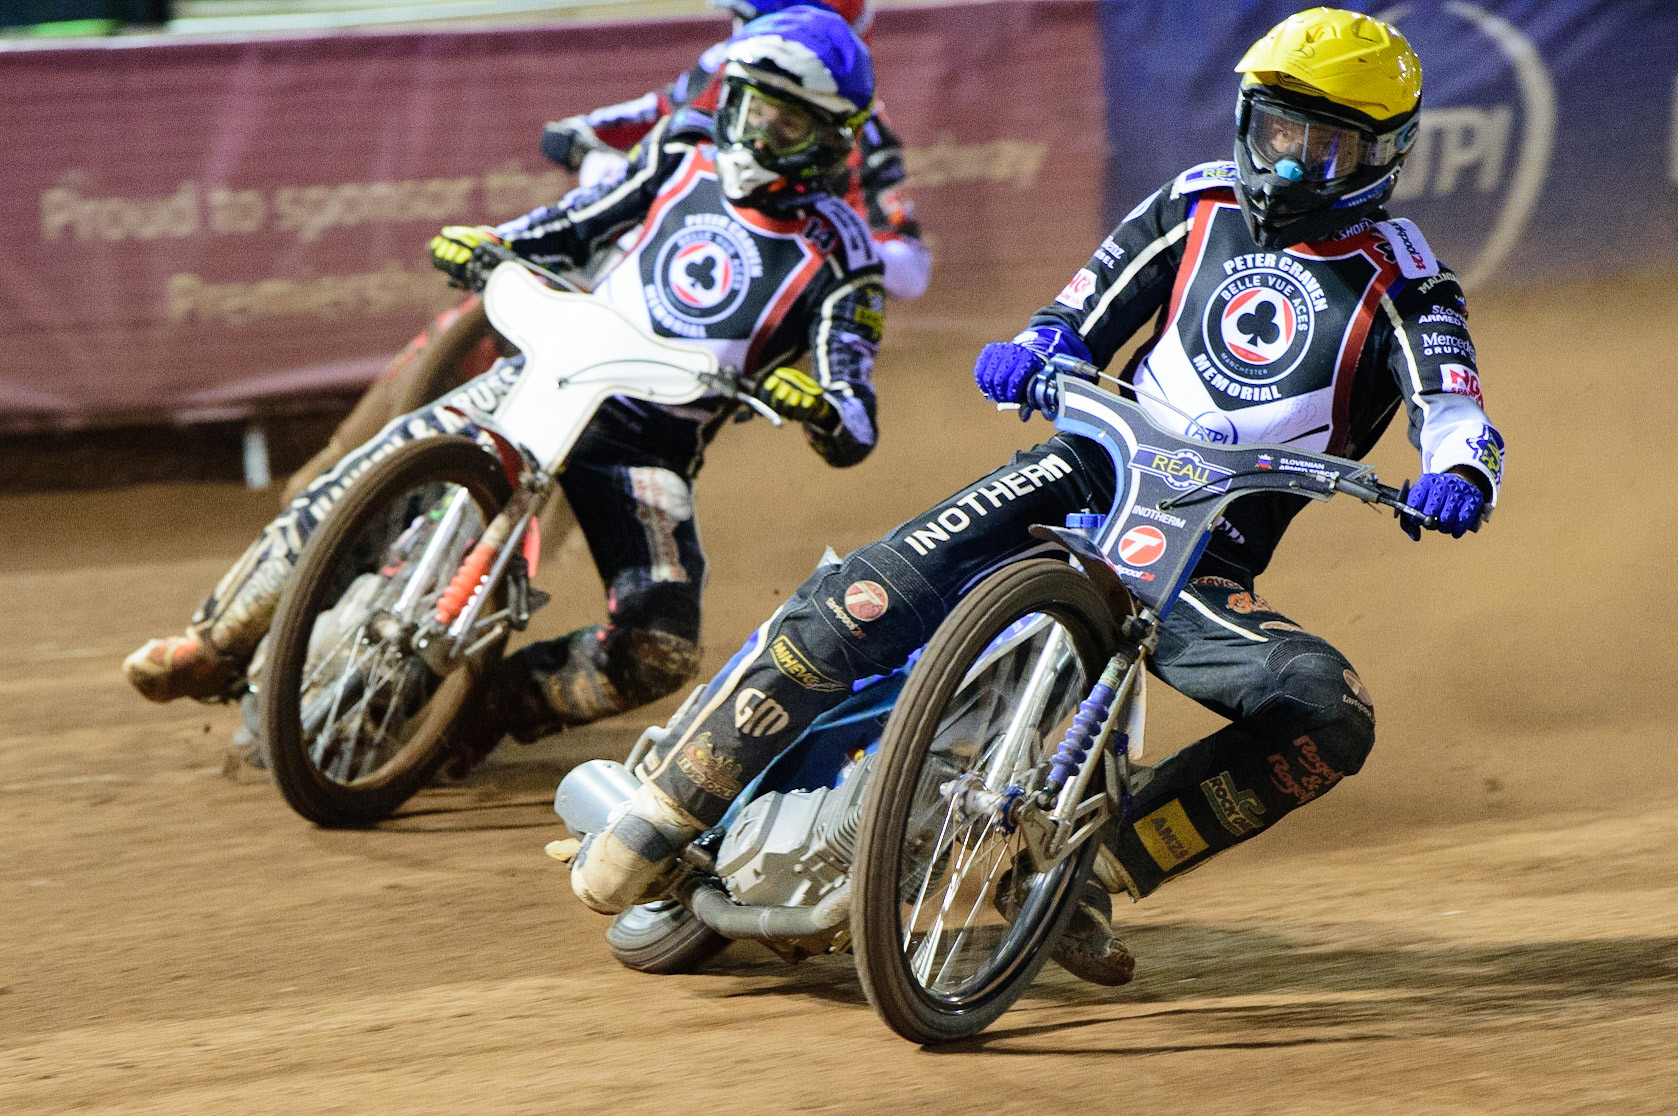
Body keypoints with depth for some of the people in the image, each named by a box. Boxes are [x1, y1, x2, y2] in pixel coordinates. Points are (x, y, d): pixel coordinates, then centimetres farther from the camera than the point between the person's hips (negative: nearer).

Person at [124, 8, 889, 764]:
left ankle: (483, 709, -2)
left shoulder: (836, 255, -5)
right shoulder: (685, 154, 6)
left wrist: (815, 403, -33)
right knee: (353, 492, -14)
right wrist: (486, 244, 2)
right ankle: (219, 646, 0)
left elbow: (852, 438, -9)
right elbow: (581, 222, 21)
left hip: (650, 452, -2)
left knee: (659, 653, -24)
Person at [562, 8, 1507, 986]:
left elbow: (1453, 406, -10)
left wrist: (1458, 476, -35)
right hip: (1089, 475, 1)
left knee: (1331, 718, -28)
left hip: (1207, 569, -1)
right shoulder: (1197, 207, 14)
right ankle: (657, 818, -9)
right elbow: (1078, 323, 13)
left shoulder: (1399, 280, 6)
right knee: (859, 607, -21)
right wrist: (1030, 353, -12)